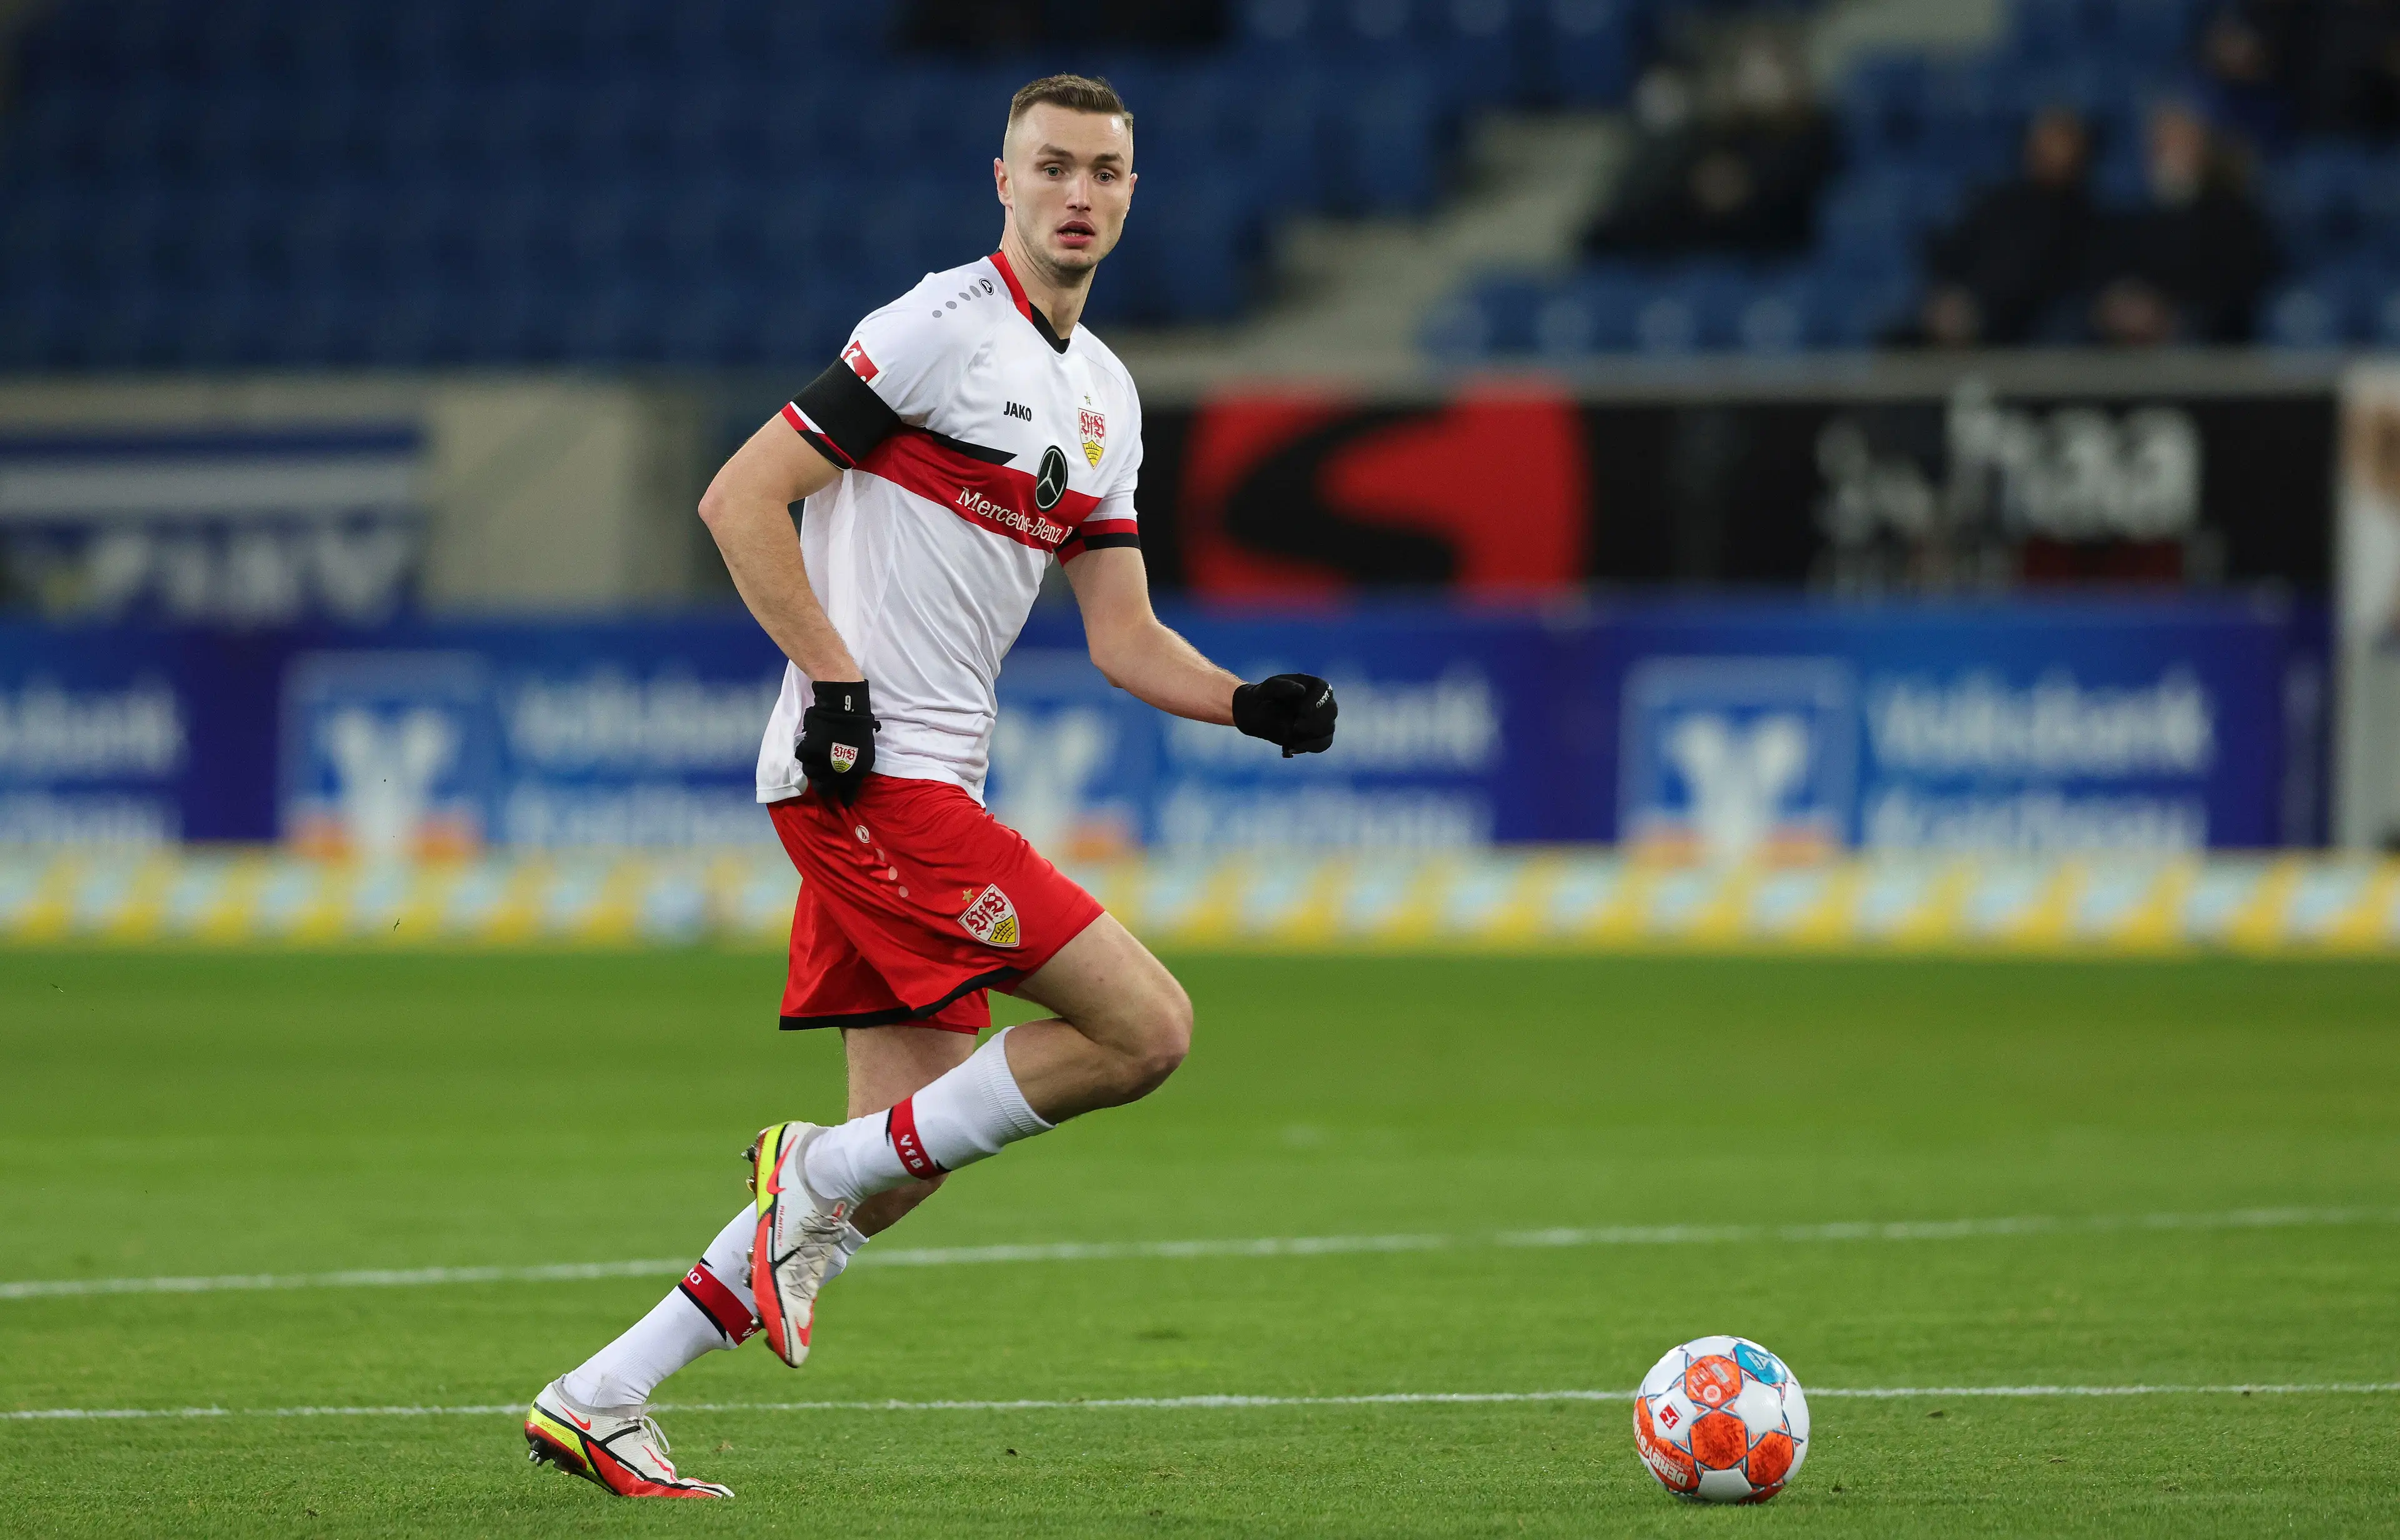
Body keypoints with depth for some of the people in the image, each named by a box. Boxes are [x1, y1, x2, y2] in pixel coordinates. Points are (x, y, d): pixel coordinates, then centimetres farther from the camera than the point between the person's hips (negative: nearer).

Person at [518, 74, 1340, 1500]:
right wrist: (835, 677, -17)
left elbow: (1125, 638, 18)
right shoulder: (945, 328, -9)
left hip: (928, 789, 9)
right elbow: (740, 499, -11)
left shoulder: (1104, 395, 18)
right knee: (1148, 1029, -15)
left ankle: (598, 1402, 12)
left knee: (910, 1160, 7)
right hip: (870, 775, -9)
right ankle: (816, 1176, -4)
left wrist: (1249, 703, 1)